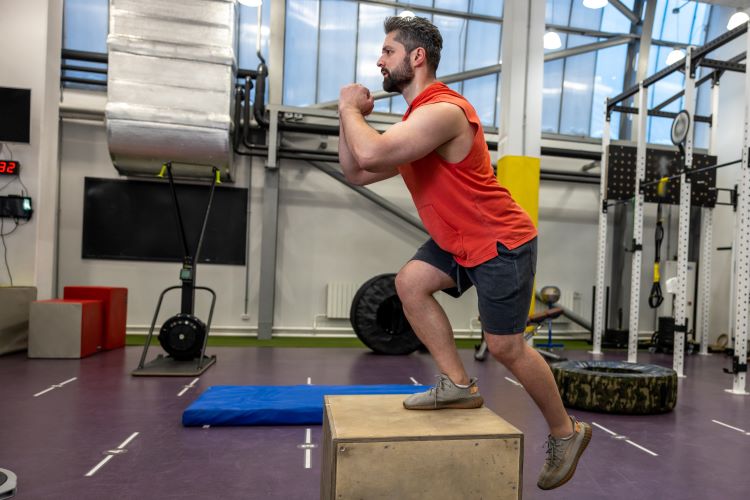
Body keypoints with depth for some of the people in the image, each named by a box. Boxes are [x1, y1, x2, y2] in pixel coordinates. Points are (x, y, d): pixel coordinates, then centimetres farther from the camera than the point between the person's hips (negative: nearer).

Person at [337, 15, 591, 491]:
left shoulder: (442, 110, -22)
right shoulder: (415, 120, 11)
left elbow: (371, 156, -34)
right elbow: (357, 173, 11)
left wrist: (349, 108, -16)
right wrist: (351, 117, 1)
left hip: (502, 241, -9)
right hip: (460, 239, 9)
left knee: (506, 347, -2)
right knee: (410, 282, -3)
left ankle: (566, 432, 23)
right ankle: (459, 384, 7)